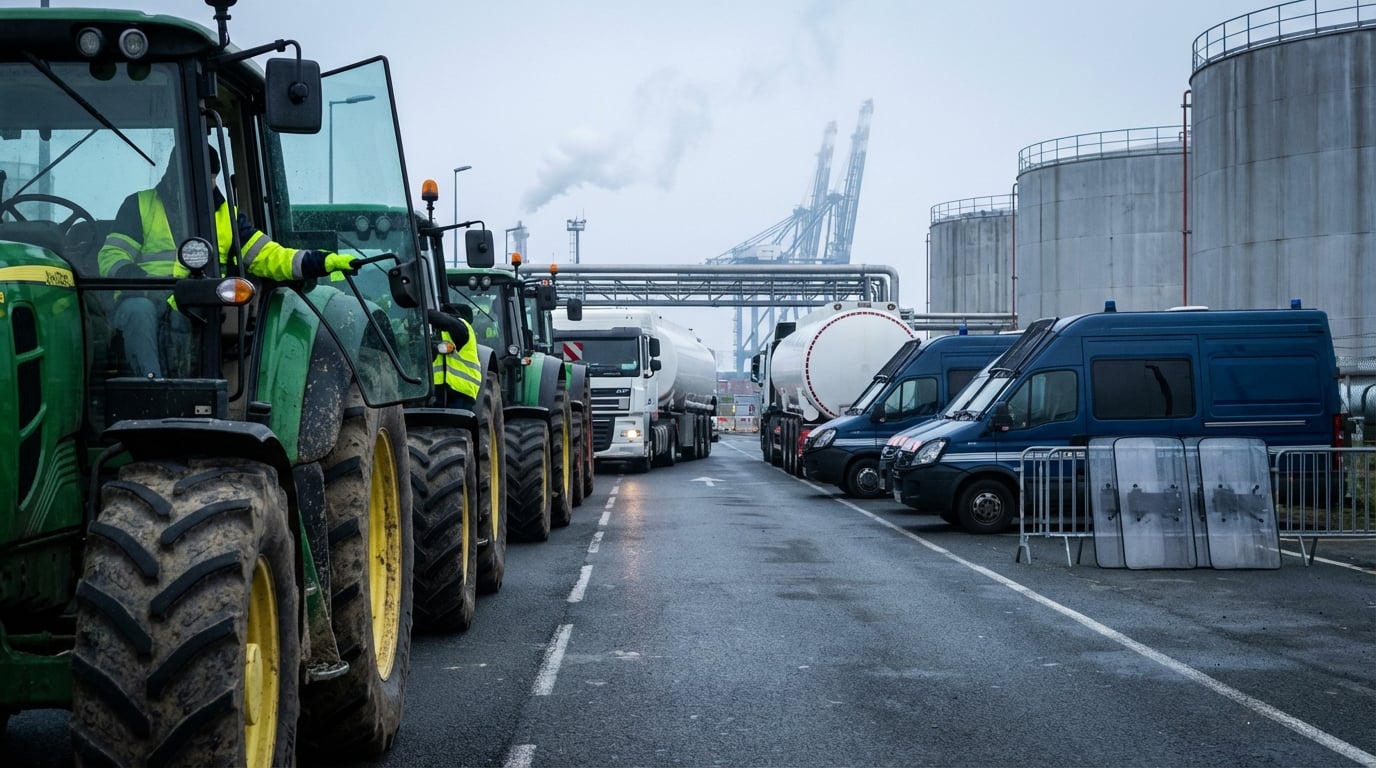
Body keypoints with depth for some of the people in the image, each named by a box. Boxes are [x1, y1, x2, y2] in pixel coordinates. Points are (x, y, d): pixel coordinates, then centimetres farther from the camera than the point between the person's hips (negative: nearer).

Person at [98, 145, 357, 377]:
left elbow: (266, 256, 13)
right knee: (139, 310, -38)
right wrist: (132, 277, -17)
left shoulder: (225, 214, 22)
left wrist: (325, 262, -2)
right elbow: (112, 256, 8)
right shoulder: (140, 205, 15)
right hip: (144, 299, -1)